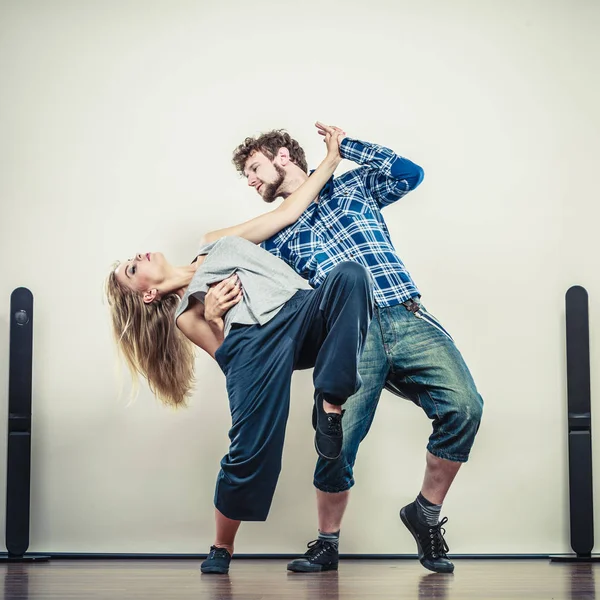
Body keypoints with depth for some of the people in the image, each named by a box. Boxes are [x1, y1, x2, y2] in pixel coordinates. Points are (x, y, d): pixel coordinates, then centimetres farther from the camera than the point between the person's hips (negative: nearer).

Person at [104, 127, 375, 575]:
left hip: (308, 312, 3)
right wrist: (210, 316, -5)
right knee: (250, 453, -17)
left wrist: (330, 160, 29)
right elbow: (231, 358, 10)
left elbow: (286, 213, 31)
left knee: (349, 274, -28)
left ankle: (329, 406, -25)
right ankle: (222, 547, 14)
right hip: (254, 343, -3)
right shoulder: (184, 315, 22)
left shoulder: (218, 245, 35)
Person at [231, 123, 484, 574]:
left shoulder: (351, 186, 22)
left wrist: (345, 145, 13)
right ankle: (327, 544, 11)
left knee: (464, 406, -22)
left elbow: (410, 173, 7)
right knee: (338, 443, -12)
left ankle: (426, 513, -4)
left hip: (407, 317, 0)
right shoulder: (277, 235, 23)